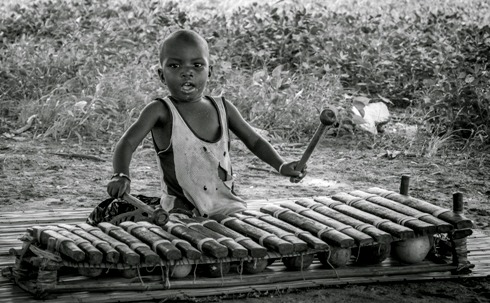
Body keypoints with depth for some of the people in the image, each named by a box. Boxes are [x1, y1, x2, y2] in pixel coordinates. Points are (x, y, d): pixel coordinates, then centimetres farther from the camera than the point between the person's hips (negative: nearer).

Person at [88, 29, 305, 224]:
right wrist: (121, 175, -35)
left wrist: (280, 165, -3)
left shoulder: (222, 108, 6)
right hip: (181, 208, -4)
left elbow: (254, 141, 14)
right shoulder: (160, 111, -6)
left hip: (226, 205, 4)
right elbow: (127, 143, -16)